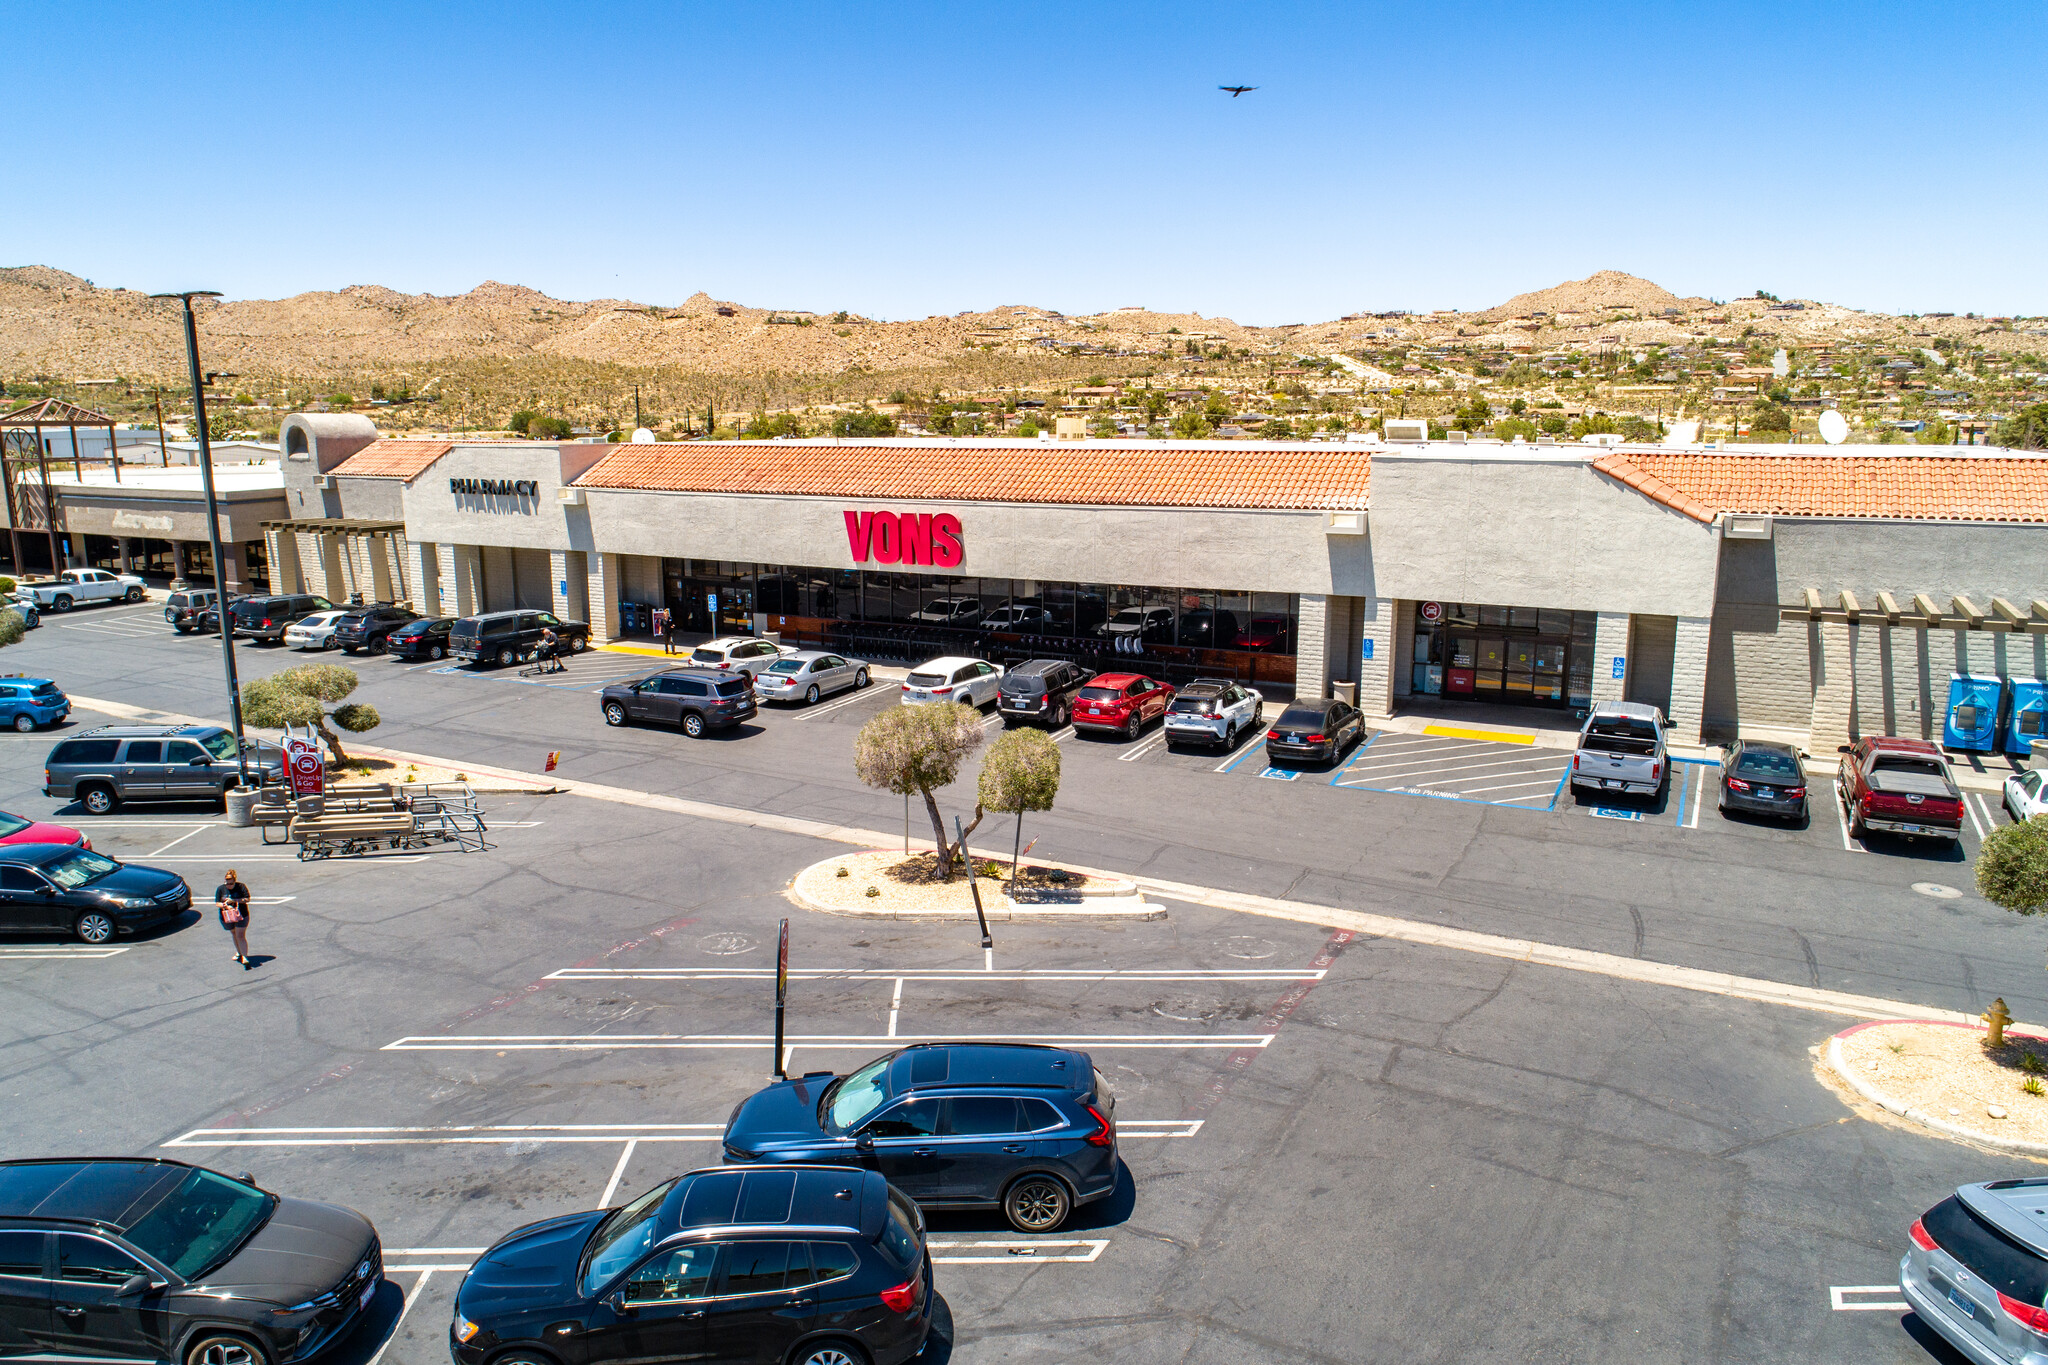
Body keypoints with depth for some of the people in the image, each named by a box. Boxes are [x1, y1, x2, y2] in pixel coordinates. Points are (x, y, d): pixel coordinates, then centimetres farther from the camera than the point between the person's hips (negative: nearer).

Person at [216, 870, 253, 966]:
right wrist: (225, 906, -25)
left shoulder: (241, 886, -9)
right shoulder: (220, 889, -4)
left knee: (240, 936, -10)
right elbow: (217, 904, -5)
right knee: (234, 935, 19)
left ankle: (244, 957, -14)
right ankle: (239, 952, 37)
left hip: (241, 915, -3)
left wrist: (233, 900, -24)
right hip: (227, 917, 3)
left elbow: (247, 899, -14)